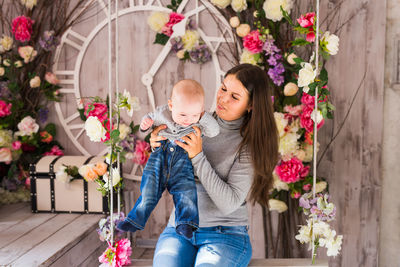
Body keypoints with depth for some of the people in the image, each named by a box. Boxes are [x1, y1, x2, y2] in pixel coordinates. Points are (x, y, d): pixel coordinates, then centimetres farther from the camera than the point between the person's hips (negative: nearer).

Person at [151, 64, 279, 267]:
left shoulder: (250, 144, -7)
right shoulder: (197, 123, 4)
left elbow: (229, 203, -15)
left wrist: (198, 157, -20)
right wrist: (159, 150, -7)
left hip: (226, 234, -2)